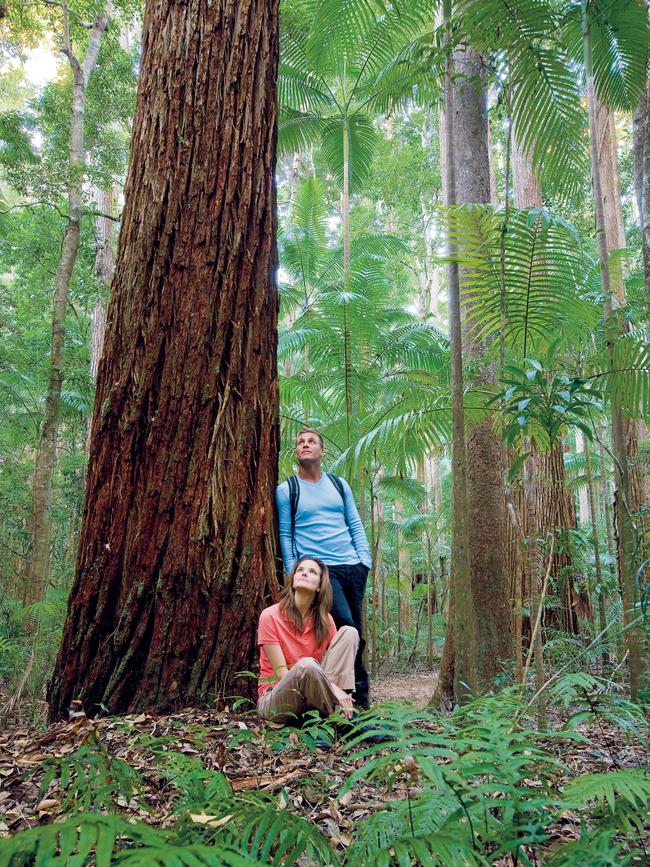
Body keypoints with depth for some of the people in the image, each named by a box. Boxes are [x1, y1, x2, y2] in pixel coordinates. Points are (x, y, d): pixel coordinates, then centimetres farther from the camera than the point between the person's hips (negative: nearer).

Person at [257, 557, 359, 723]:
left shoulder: (325, 620, 0)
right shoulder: (270, 616, -14)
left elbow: (337, 665, -2)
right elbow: (282, 674, -17)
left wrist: (341, 693, -26)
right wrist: (333, 688, -24)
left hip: (313, 700, 5)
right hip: (275, 701, -5)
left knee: (348, 632, -11)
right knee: (306, 665, -38)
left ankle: (345, 712, -21)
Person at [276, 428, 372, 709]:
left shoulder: (339, 484, 15)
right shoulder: (286, 490, 5)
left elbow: (356, 525, 14)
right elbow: (285, 535, 3)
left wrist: (365, 559, 3)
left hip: (353, 566, 4)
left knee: (355, 632, 6)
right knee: (345, 625, -20)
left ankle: (359, 700, 19)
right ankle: (359, 693, -4)